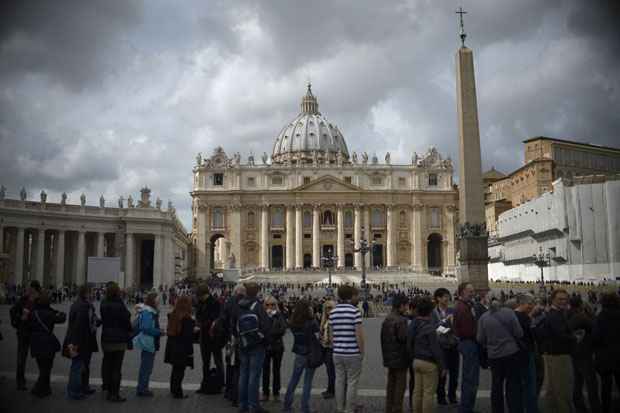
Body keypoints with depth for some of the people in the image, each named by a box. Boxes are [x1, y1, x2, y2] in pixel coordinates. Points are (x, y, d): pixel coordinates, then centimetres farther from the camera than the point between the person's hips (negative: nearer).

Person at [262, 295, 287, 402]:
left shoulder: (279, 316, -1)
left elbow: (282, 330, -11)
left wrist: (268, 333, -13)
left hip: (277, 346, 0)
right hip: (265, 346, 0)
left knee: (276, 370, 8)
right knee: (265, 370, 5)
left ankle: (276, 393, 17)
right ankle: (265, 393, 15)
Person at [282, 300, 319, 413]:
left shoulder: (293, 323, -4)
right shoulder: (311, 323, -18)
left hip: (298, 354, 4)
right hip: (310, 355, -4)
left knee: (293, 380, 17)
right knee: (307, 382, 5)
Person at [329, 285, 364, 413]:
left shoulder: (333, 312, 5)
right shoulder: (354, 311, -13)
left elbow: (331, 334, 9)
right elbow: (359, 334, -15)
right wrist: (362, 352, -4)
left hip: (337, 353, 5)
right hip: (353, 353, -5)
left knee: (339, 381, 13)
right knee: (352, 383, 4)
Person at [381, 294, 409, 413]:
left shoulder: (386, 319, 9)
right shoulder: (401, 320, -19)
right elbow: (404, 338, -25)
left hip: (389, 357, 8)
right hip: (400, 358, -8)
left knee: (391, 385, 16)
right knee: (400, 385, 1)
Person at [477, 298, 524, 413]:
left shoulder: (483, 317, -1)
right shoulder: (509, 312, -7)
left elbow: (480, 339, -1)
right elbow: (519, 333, -9)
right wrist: (509, 338, 12)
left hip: (494, 355, 2)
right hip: (511, 353, -2)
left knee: (496, 386, 13)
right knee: (513, 386, 6)